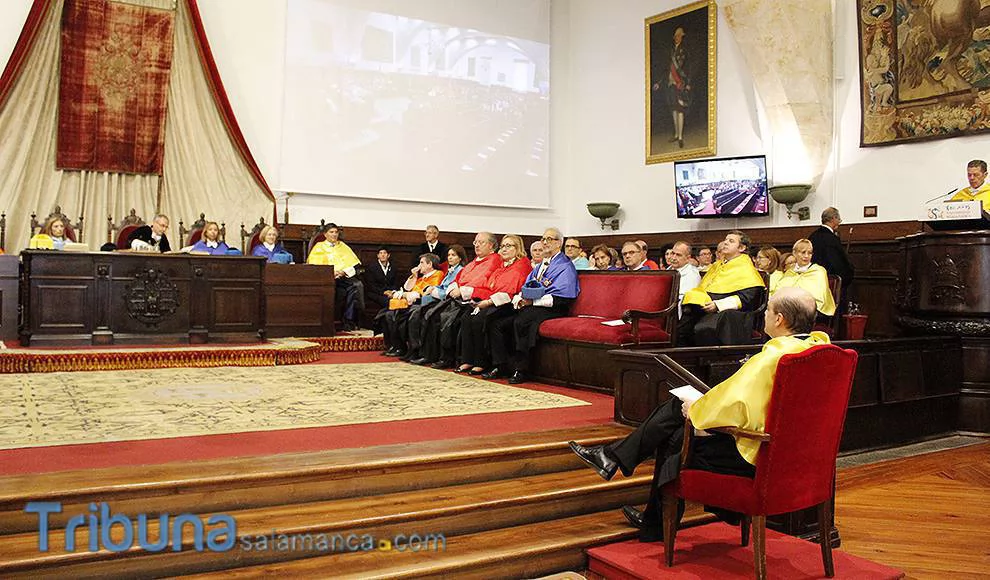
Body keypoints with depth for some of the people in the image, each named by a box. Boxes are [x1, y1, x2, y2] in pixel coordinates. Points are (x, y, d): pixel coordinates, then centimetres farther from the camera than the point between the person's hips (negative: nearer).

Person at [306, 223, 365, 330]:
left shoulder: (343, 247, 27)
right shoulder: (319, 247, 19)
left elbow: (355, 264, 15)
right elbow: (313, 265, 3)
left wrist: (345, 271, -6)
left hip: (345, 277, 2)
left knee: (357, 285, -31)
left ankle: (349, 320, -30)